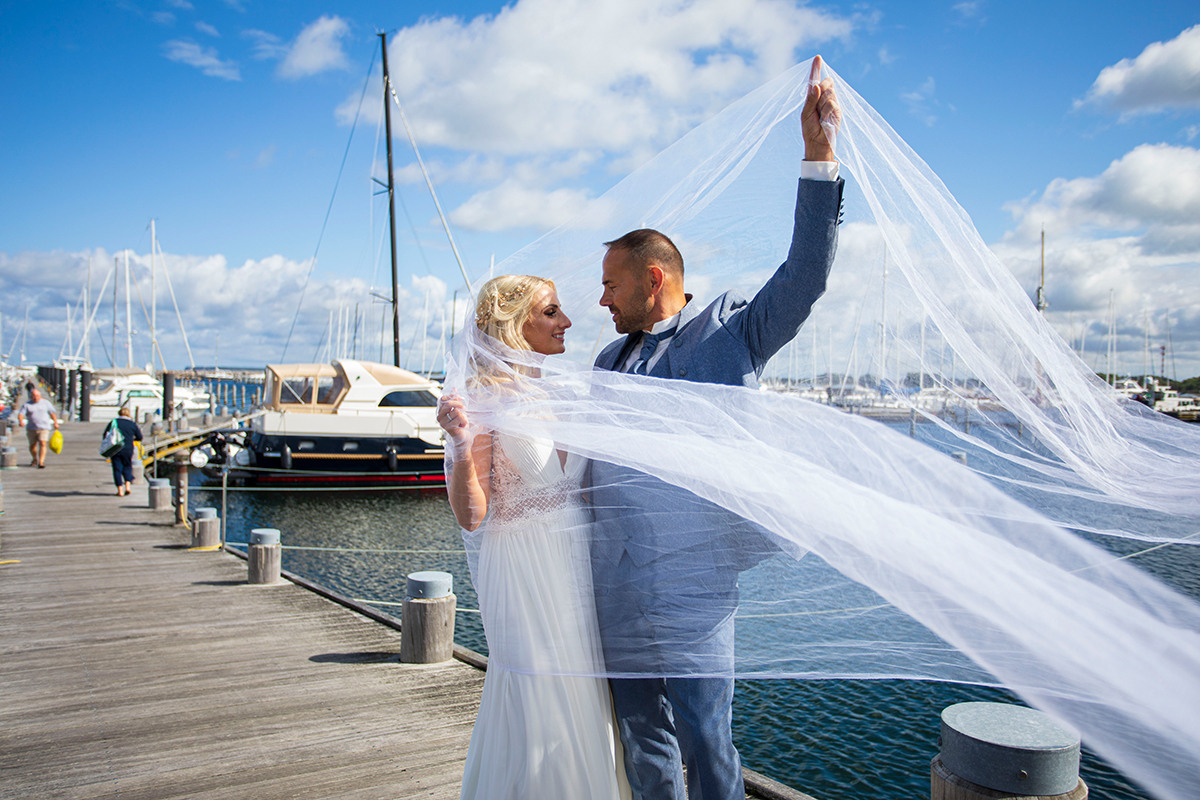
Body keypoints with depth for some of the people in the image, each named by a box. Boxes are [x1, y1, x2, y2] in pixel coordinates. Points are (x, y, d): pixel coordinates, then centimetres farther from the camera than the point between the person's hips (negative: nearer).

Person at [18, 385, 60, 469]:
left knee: (43, 443, -17)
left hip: (44, 428, -2)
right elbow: (20, 414, -8)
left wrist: (55, 423, 5)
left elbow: (52, 413, 11)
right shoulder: (27, 405, 3)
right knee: (32, 445, 10)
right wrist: (21, 421, -28)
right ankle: (35, 460, 35)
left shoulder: (46, 403, 6)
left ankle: (41, 462, -21)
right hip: (31, 429, 2)